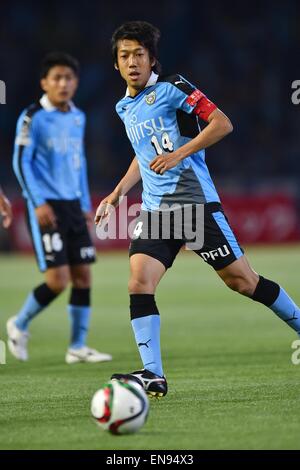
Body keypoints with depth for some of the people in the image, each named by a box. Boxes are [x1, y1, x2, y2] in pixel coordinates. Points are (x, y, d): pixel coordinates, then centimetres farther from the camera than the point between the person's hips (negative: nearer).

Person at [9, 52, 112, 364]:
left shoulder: (78, 118, 12)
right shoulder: (33, 117, -8)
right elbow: (21, 163, -9)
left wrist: (85, 203, 18)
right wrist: (38, 203, -15)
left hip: (72, 205, 6)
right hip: (46, 206, -6)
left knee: (83, 274, 1)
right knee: (58, 279, -11)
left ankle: (78, 347, 10)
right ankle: (19, 326, 13)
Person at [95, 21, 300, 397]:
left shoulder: (171, 88, -6)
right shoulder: (125, 108, 16)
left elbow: (222, 124, -11)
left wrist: (179, 154, -19)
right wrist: (117, 193, 24)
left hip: (195, 200, -6)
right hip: (155, 208, 6)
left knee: (241, 280, -2)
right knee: (139, 282, -14)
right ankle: (153, 375, -17)